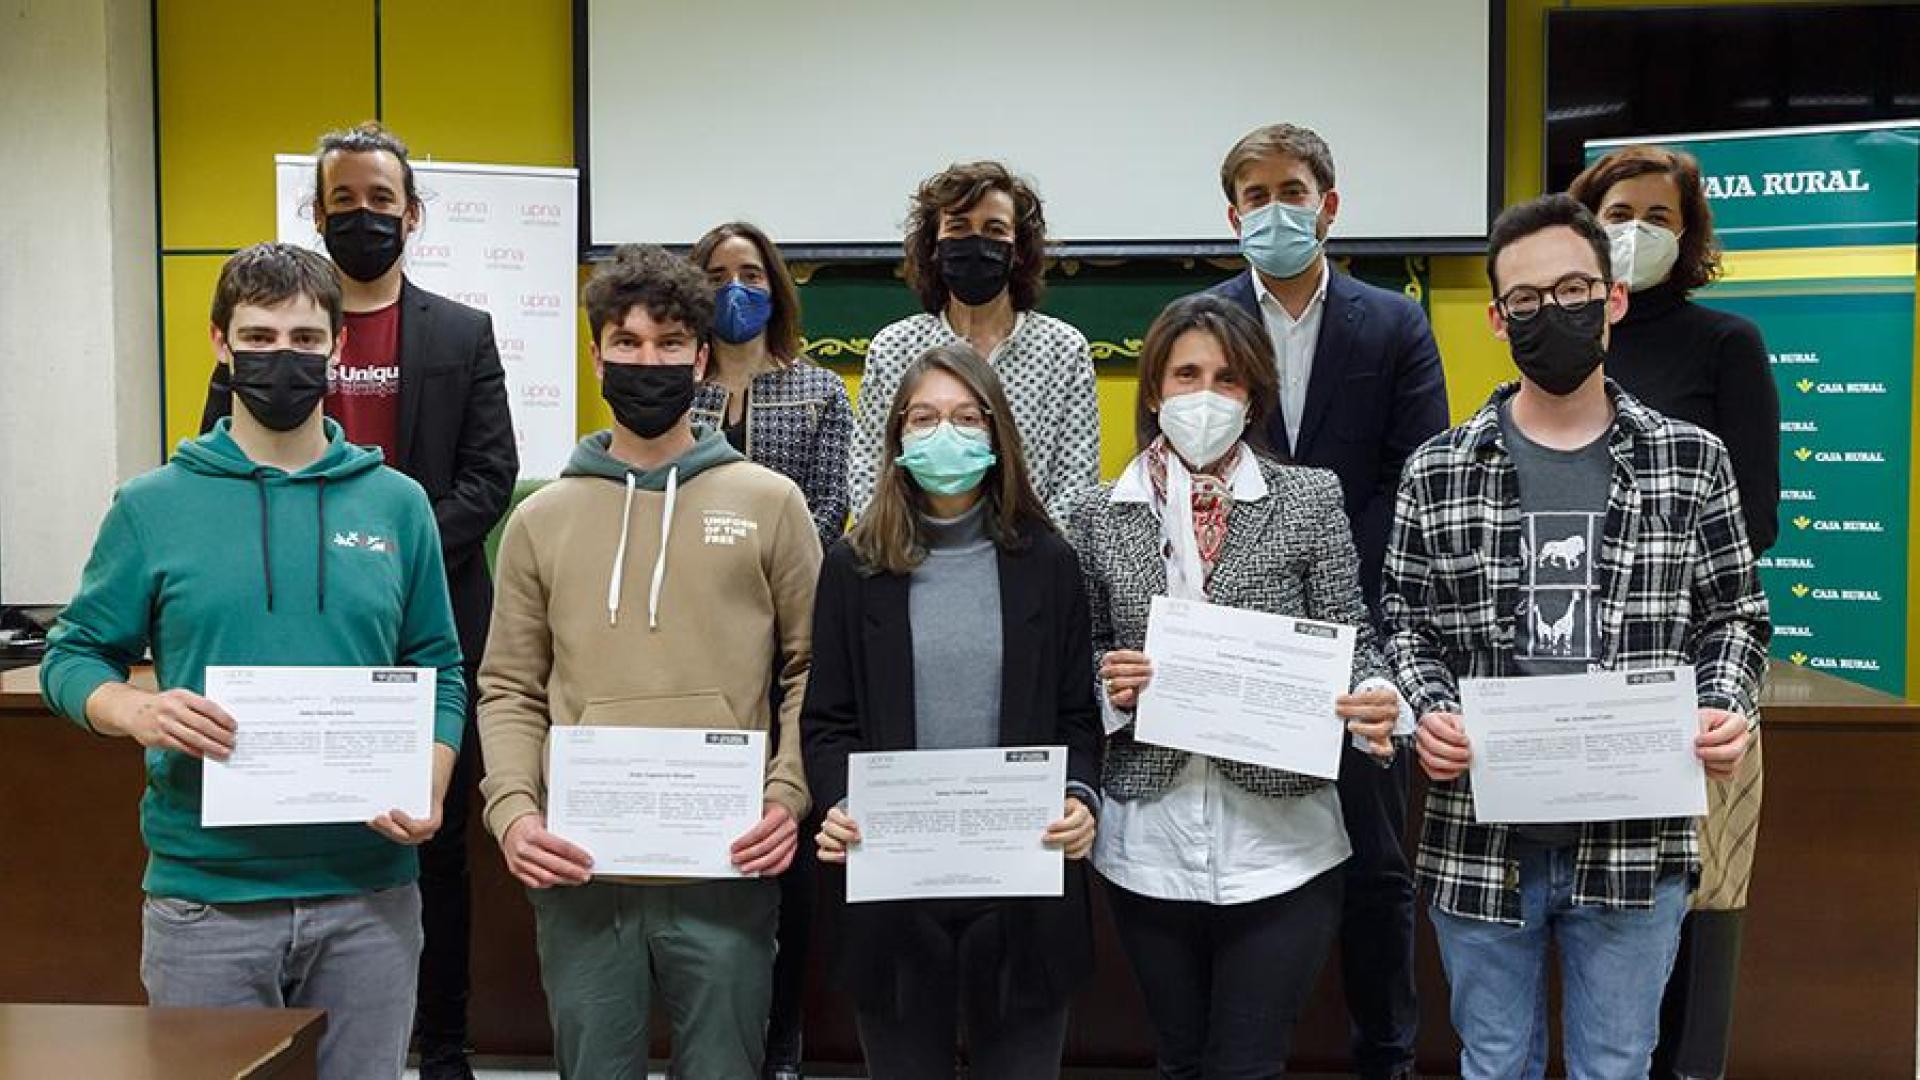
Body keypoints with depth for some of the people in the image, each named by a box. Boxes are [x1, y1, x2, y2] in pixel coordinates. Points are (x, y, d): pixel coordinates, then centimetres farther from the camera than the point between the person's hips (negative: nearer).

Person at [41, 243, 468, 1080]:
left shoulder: (396, 503, 5)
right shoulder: (154, 505, 1)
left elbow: (439, 673, 8)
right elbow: (74, 656, 5)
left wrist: (429, 793, -9)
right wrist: (133, 710, -17)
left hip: (369, 891, 1)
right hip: (204, 893, -1)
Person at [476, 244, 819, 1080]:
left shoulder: (768, 502, 4)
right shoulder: (543, 518, 8)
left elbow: (811, 668, 3)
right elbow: (510, 690, 7)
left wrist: (790, 795, -9)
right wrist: (512, 808, -8)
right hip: (580, 871, 2)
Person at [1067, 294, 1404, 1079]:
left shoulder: (1310, 499, 0)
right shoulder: (1100, 514, 4)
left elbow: (1351, 641, -2)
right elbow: (1083, 665, 9)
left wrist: (1373, 701, -22)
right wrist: (1107, 684, -12)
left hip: (1279, 843, -2)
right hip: (1149, 843, 2)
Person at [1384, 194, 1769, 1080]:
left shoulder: (1692, 461, 2)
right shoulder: (1438, 472, 1)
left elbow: (1734, 617, 8)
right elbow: (1406, 623, 6)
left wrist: (1727, 711, -10)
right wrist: (1429, 713, -11)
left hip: (1637, 842, 0)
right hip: (1480, 837, 0)